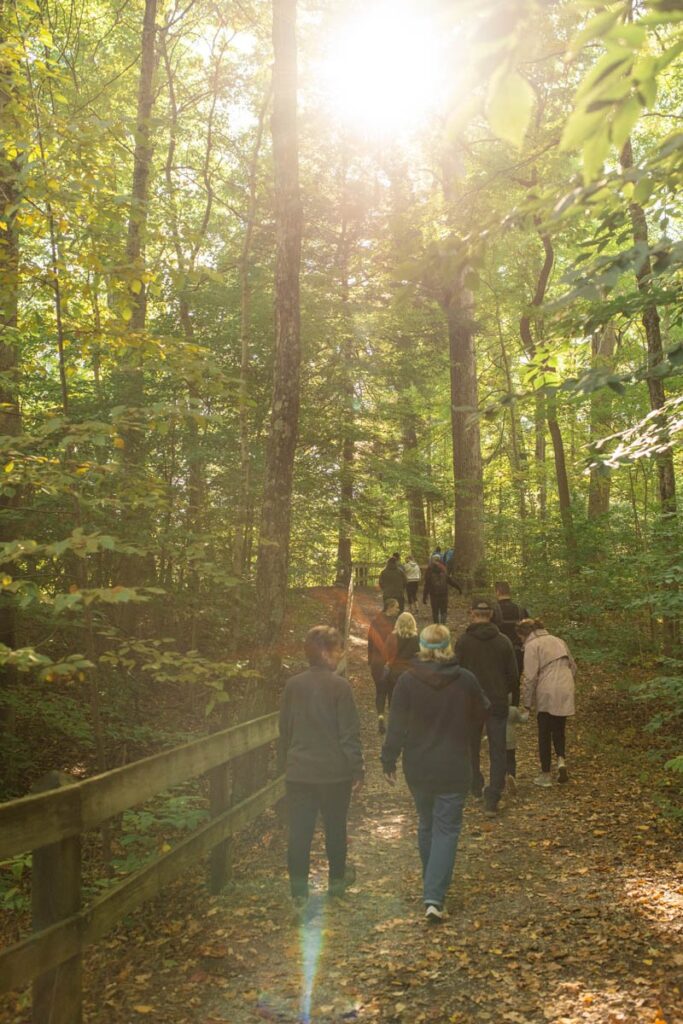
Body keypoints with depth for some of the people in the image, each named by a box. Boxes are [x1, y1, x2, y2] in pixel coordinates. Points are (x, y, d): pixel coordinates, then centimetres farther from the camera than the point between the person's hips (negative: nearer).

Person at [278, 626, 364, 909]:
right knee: (335, 828, 15)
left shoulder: (293, 685, 1)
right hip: (334, 771, -2)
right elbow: (350, 733, -12)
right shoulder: (339, 686, -13)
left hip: (299, 771, 3)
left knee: (299, 832, 4)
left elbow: (285, 730, 9)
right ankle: (336, 881, 29)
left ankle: (299, 890, 3)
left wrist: (285, 764, 20)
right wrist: (357, 769, -4)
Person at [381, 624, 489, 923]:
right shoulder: (466, 680, -9)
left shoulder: (407, 681, -10)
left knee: (426, 826, 20)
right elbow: (480, 714, 7)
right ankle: (434, 897, -8)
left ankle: (431, 886, 36)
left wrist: (389, 762, 2)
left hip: (417, 769, 1)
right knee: (447, 829, 4)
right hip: (454, 768, -1)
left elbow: (396, 726, -8)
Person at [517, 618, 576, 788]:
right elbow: (573, 666, 20)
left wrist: (527, 703, -4)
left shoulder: (532, 645, -4)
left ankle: (545, 775, 11)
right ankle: (561, 759, -6)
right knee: (559, 730, 18)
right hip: (565, 693, 6)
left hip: (546, 694, -6)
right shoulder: (558, 641, 17)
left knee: (544, 734, 6)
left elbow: (530, 677, -10)